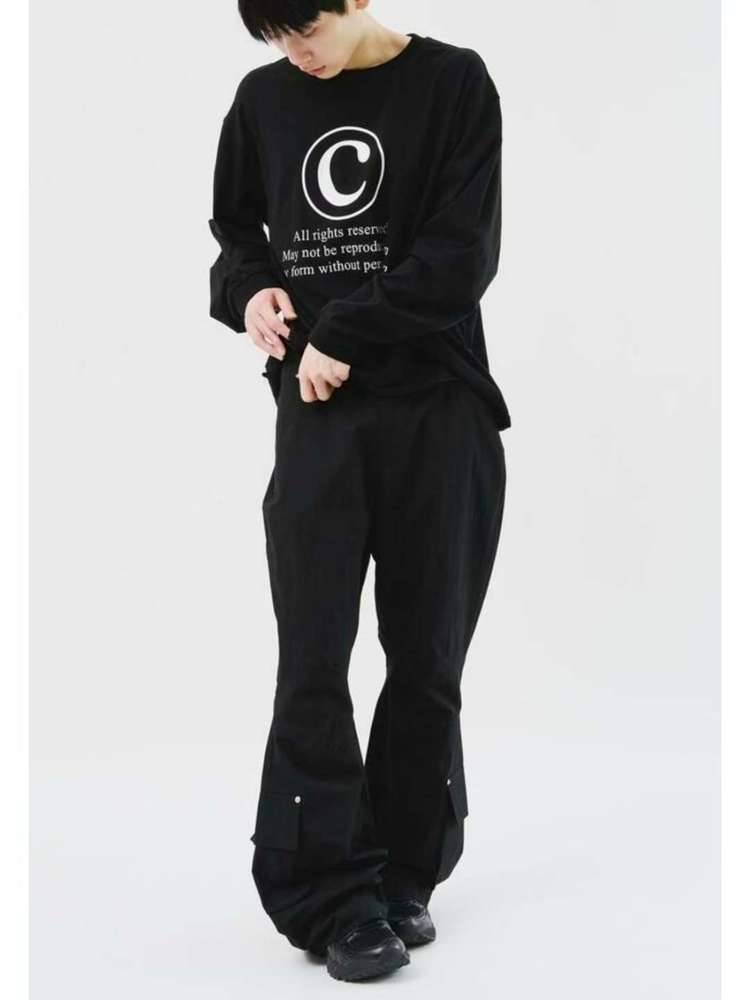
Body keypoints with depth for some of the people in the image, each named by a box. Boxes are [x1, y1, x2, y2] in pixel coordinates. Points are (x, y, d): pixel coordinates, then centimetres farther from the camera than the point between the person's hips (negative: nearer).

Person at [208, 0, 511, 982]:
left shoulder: (454, 84, -3)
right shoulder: (263, 98, 8)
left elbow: (463, 254, -11)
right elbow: (236, 228, 21)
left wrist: (344, 338, -12)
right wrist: (250, 288, 0)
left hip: (438, 415, -2)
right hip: (316, 417, 2)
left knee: (428, 661, 5)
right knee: (313, 662, -5)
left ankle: (403, 874, 20)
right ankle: (331, 893, 4)